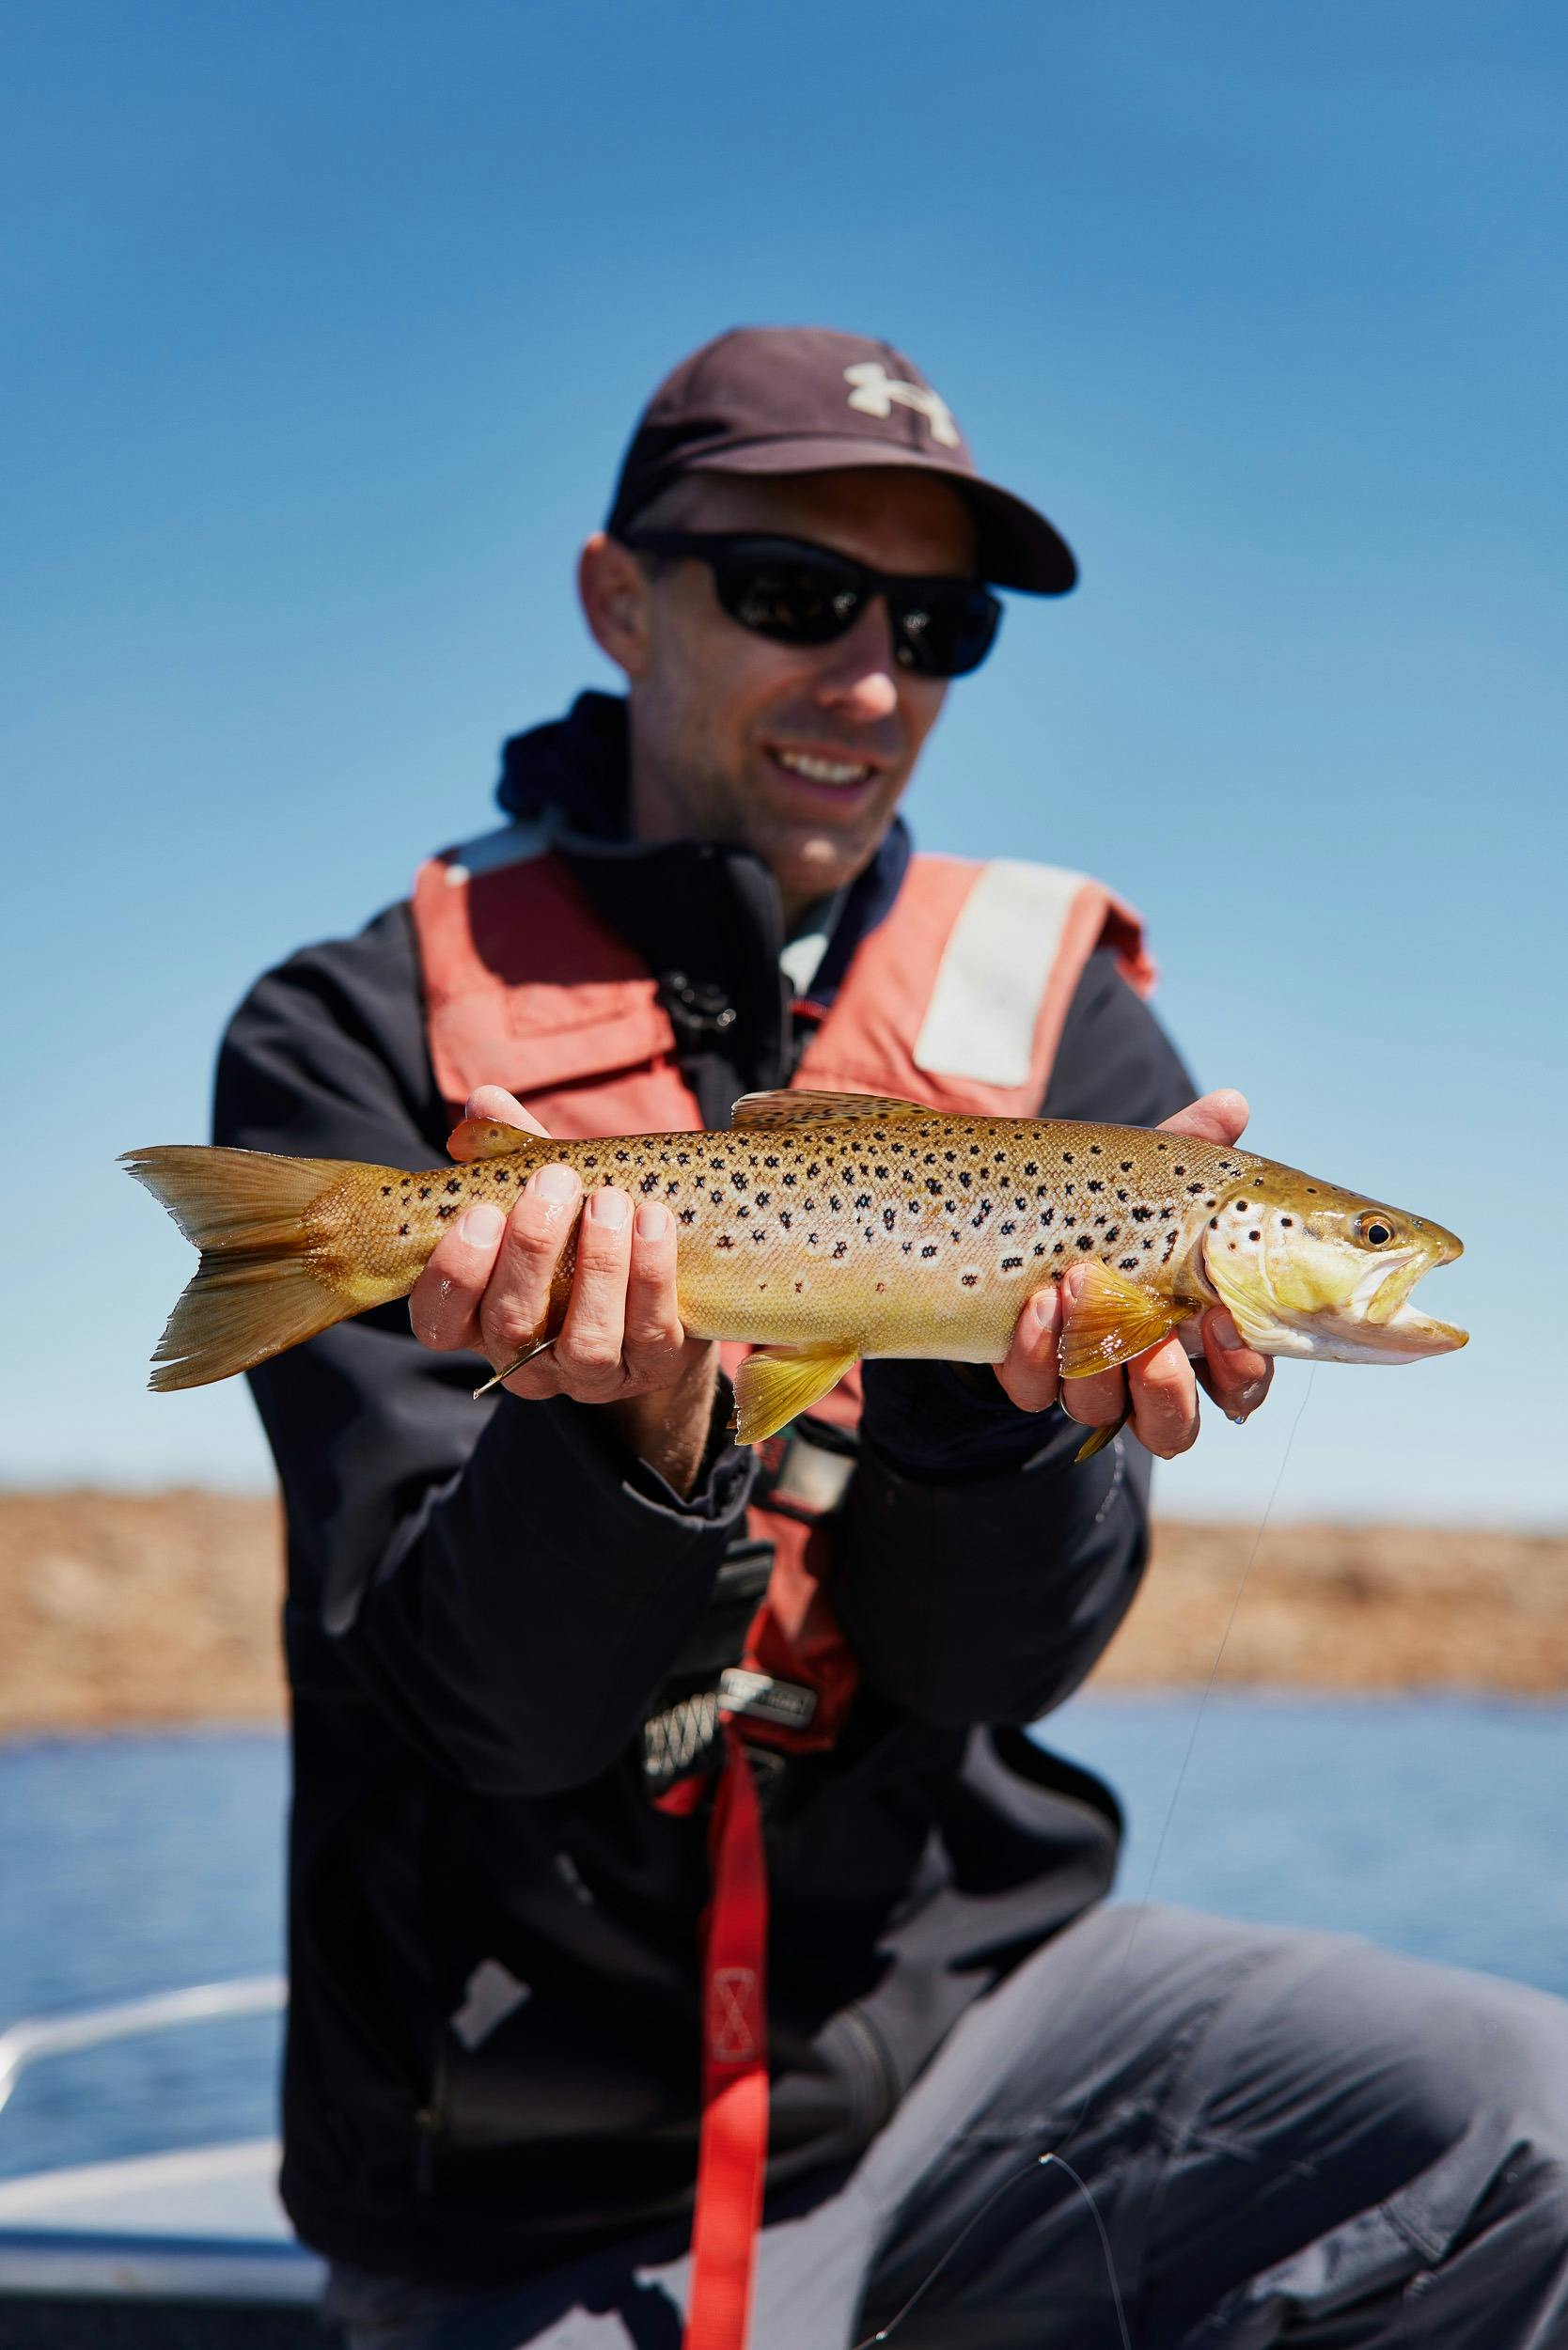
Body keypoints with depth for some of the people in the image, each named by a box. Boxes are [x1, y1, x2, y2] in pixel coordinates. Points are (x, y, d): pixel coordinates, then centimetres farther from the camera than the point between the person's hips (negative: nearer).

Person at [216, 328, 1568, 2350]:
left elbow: (980, 1667, -6)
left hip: (966, 2002, 2)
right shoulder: (360, 1037, -3)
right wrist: (647, 1429, -31)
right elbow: (497, 1704, -12)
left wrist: (1000, 1379, -26)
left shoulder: (1046, 1020, 3)